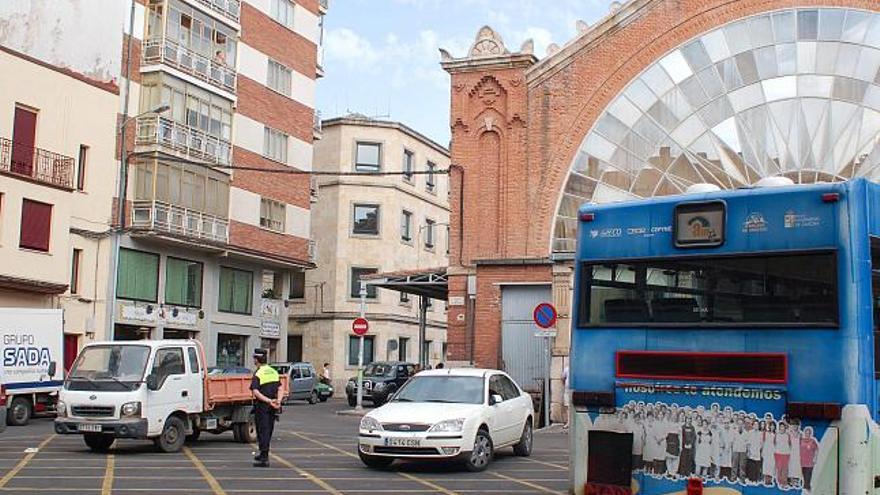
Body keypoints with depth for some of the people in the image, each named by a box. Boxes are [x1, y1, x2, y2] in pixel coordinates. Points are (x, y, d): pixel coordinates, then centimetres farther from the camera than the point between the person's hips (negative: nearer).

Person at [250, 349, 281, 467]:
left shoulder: (258, 374, -11)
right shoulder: (274, 372, 11)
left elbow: (255, 392, -23)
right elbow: (279, 389, 7)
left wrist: (268, 401, -25)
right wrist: (278, 401, -5)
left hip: (261, 406, -6)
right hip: (272, 408, 6)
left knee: (263, 431, -3)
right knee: (268, 430, 17)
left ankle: (264, 459, -4)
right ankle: (263, 453, 30)